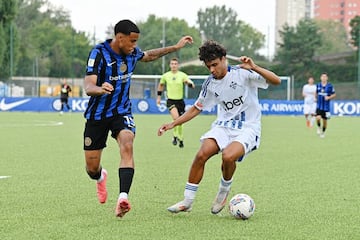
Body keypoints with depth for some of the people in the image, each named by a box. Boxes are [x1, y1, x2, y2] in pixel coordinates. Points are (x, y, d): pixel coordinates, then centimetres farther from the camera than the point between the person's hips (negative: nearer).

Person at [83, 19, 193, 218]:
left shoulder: (132, 52, -1)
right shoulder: (98, 53, -19)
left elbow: (148, 56, 24)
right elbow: (88, 87, -28)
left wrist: (176, 47, 22)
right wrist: (100, 89, -51)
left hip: (122, 112, 3)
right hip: (97, 114, -3)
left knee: (127, 146, -29)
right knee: (92, 168, 3)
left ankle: (123, 197, -39)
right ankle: (101, 177, 43)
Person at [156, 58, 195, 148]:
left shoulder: (182, 75, -3)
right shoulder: (165, 75, 1)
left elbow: (192, 85, -12)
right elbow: (161, 85, 22)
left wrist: (189, 83, -34)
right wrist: (159, 96, 20)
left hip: (180, 100, 1)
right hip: (170, 100, -1)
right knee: (176, 117, -26)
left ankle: (180, 139, 27)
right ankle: (175, 136, -9)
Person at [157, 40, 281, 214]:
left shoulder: (243, 73, -11)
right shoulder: (210, 84, 5)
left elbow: (276, 81, -18)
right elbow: (197, 108, 18)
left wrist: (254, 67, -32)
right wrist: (173, 124, 11)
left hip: (248, 128, -4)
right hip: (223, 125, 5)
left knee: (228, 156, -31)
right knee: (202, 154, -20)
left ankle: (223, 192, 0)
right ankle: (187, 201, -8)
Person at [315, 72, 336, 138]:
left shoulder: (330, 86, -4)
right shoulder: (318, 85, 3)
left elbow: (334, 95, 2)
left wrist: (329, 97, -14)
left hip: (326, 107, -1)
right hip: (319, 106, 1)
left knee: (325, 120, 5)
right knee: (318, 118, -20)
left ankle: (323, 132, 27)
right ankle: (319, 127, 10)